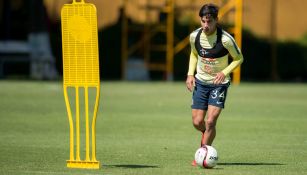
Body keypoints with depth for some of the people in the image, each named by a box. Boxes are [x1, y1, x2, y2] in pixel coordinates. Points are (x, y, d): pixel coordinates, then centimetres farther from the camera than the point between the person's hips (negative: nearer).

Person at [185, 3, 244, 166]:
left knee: (210, 122, -14)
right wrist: (190, 74, 0)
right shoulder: (195, 36, -9)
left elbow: (238, 58, -6)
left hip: (219, 84, -4)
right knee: (197, 122, 2)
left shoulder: (225, 39, -21)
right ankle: (208, 134, 38)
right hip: (200, 82, 4)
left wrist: (224, 72, -20)